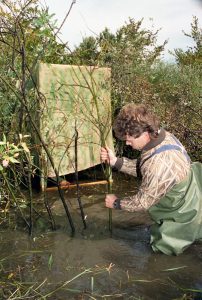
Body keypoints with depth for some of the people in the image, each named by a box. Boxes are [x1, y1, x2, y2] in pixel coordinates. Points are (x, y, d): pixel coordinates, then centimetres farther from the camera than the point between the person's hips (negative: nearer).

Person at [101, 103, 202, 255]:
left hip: (184, 213, -8)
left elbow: (143, 202, -24)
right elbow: (142, 168, 0)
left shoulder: (159, 164, -40)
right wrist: (115, 161, -12)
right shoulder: (162, 135, -14)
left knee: (162, 245, 14)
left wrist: (116, 203, -8)